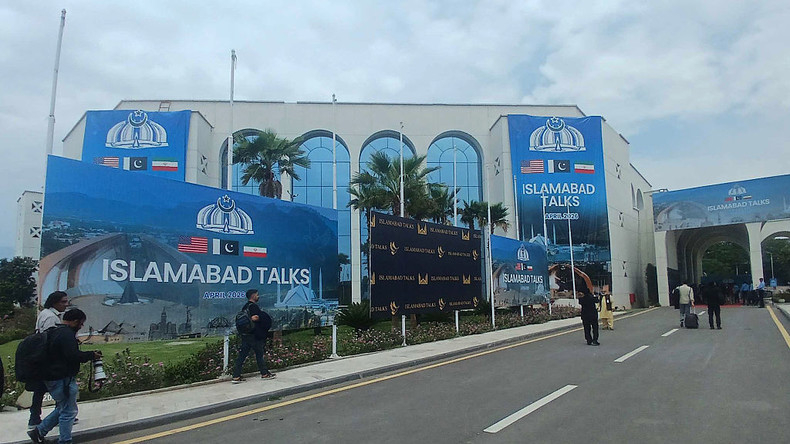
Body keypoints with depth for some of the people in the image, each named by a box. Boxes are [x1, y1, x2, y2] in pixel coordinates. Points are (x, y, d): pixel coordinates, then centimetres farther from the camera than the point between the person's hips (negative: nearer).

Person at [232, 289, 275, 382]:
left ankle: (236, 376, 5)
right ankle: (264, 374, 18)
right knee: (259, 354, 6)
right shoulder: (254, 306, -16)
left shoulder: (245, 307, 11)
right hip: (254, 335, -8)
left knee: (242, 355, 7)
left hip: (244, 335, 8)